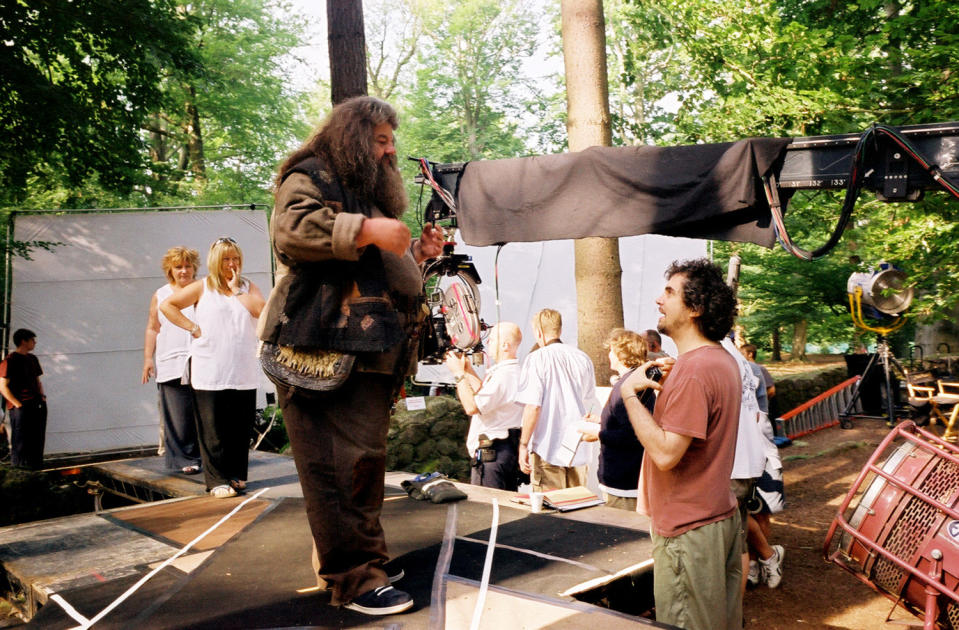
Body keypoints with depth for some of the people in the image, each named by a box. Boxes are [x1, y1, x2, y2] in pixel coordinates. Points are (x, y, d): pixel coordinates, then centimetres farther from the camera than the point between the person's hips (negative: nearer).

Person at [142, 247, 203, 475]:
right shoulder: (160, 295, 12)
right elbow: (152, 329, 14)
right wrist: (148, 358, 6)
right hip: (171, 365, 1)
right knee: (178, 416, -1)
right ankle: (184, 459, 7)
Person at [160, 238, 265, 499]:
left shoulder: (249, 287, 12)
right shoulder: (202, 287, 7)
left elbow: (260, 310, -7)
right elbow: (167, 305, 7)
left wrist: (236, 288, -4)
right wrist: (192, 327, -2)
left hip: (243, 371, 2)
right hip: (210, 371, -2)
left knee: (241, 426, 5)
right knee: (213, 428, -2)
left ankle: (236, 475, 19)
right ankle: (217, 480, 6)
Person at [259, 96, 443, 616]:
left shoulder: (372, 192, 30)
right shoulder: (309, 177, 3)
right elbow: (292, 228, -18)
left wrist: (416, 254, 20)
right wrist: (366, 230, -21)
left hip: (369, 353, 9)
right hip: (320, 350, -9)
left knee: (365, 460, 11)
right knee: (335, 465, -8)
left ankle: (349, 559, 23)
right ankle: (353, 578, -2)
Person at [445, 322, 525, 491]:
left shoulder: (504, 375, -19)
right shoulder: (514, 372, 15)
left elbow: (472, 407, -22)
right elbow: (486, 396, 24)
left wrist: (460, 374, -11)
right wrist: (469, 371, 20)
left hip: (492, 453, -11)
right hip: (509, 450, 11)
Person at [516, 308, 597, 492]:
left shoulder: (537, 358, -10)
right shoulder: (583, 358, 7)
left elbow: (533, 406, -15)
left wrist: (523, 445, -8)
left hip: (547, 450, -5)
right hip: (578, 452, 6)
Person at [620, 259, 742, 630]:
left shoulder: (692, 369, -23)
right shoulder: (724, 360, 10)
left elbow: (665, 454, -26)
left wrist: (630, 393, -19)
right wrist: (671, 383, 8)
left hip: (687, 530, -10)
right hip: (722, 516, 10)